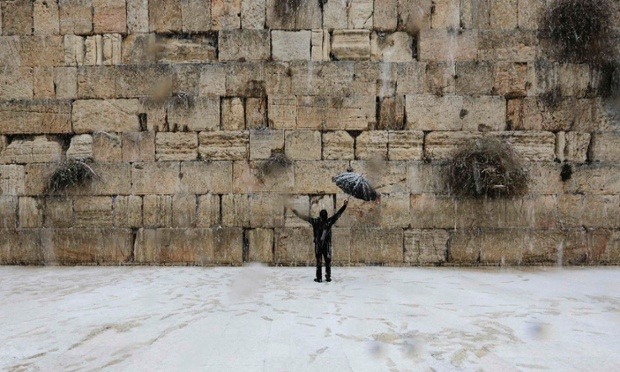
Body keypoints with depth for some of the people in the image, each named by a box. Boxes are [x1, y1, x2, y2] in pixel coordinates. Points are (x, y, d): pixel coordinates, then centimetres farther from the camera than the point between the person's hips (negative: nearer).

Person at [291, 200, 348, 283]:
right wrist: (345, 206, 2)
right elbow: (338, 214, -3)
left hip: (318, 245, 0)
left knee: (319, 261, 4)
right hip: (327, 245, 0)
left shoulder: (315, 222, -5)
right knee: (328, 261, 9)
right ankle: (328, 277, 11)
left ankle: (319, 278, 5)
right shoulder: (329, 222, -6)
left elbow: (305, 217, 2)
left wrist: (296, 213, 12)